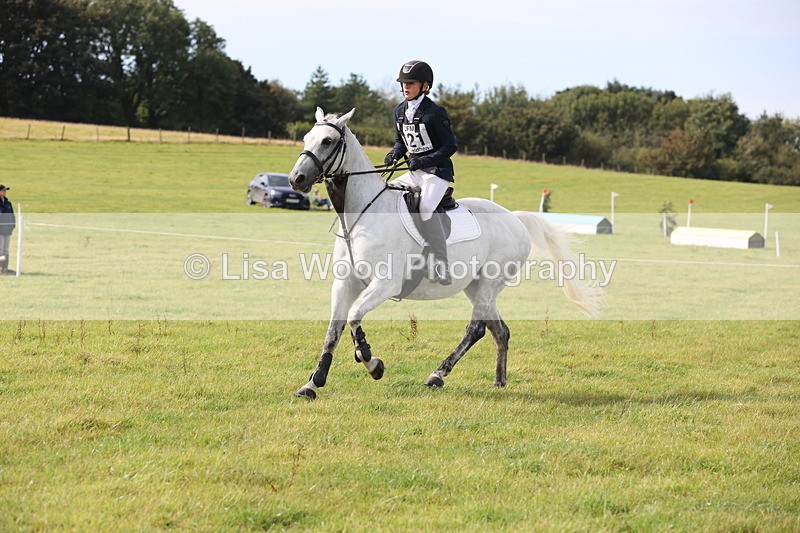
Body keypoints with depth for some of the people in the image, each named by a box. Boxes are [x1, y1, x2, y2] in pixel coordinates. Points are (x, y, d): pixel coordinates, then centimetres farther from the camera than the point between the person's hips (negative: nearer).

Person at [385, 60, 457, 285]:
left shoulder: (434, 112, -13)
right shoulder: (400, 111, 10)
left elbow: (450, 146, -13)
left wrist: (424, 161, -23)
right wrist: (395, 153, -3)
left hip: (437, 171, -9)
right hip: (414, 172, 9)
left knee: (426, 207, -31)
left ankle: (441, 267, -33)